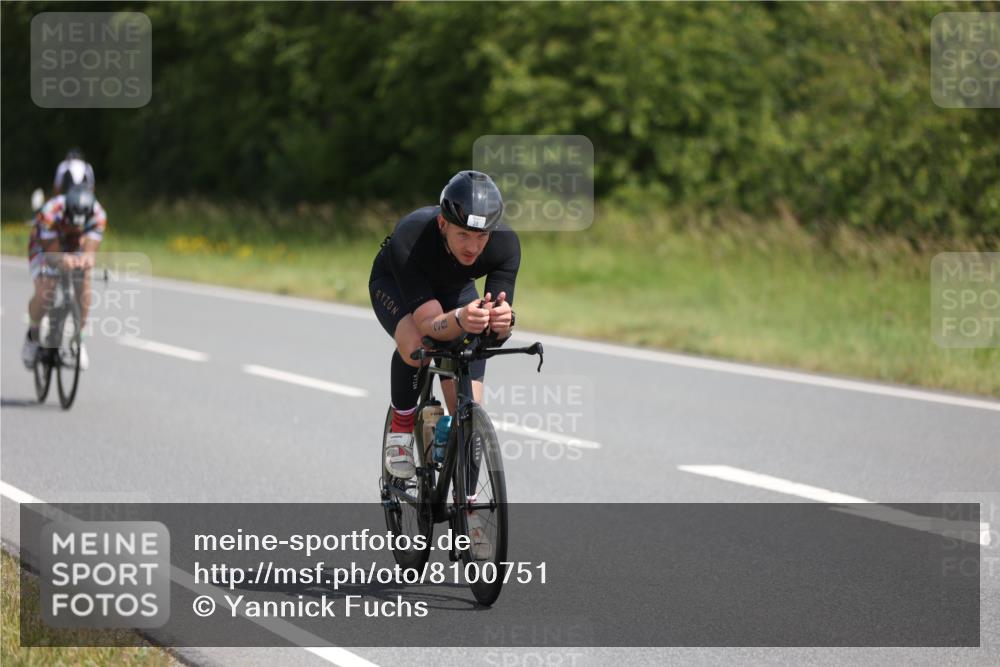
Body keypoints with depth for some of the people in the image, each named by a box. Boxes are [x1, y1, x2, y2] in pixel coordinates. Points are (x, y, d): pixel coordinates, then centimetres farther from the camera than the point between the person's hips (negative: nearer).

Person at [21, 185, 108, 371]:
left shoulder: (98, 215, -30)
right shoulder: (50, 212, -38)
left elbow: (90, 248, -39)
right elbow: (51, 252, -41)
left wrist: (86, 258, -63)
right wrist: (63, 260, -64)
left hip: (74, 249, 3)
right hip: (44, 247, -2)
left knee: (84, 286, -24)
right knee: (44, 292, -25)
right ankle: (33, 335, 3)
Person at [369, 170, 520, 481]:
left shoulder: (505, 243, -34)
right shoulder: (410, 239, -42)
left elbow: (496, 334, -35)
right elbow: (429, 324, -45)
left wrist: (502, 321, -59)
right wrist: (460, 319, -66)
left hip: (455, 290, 3)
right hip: (394, 285, -3)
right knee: (416, 345, -36)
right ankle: (401, 427, -9)